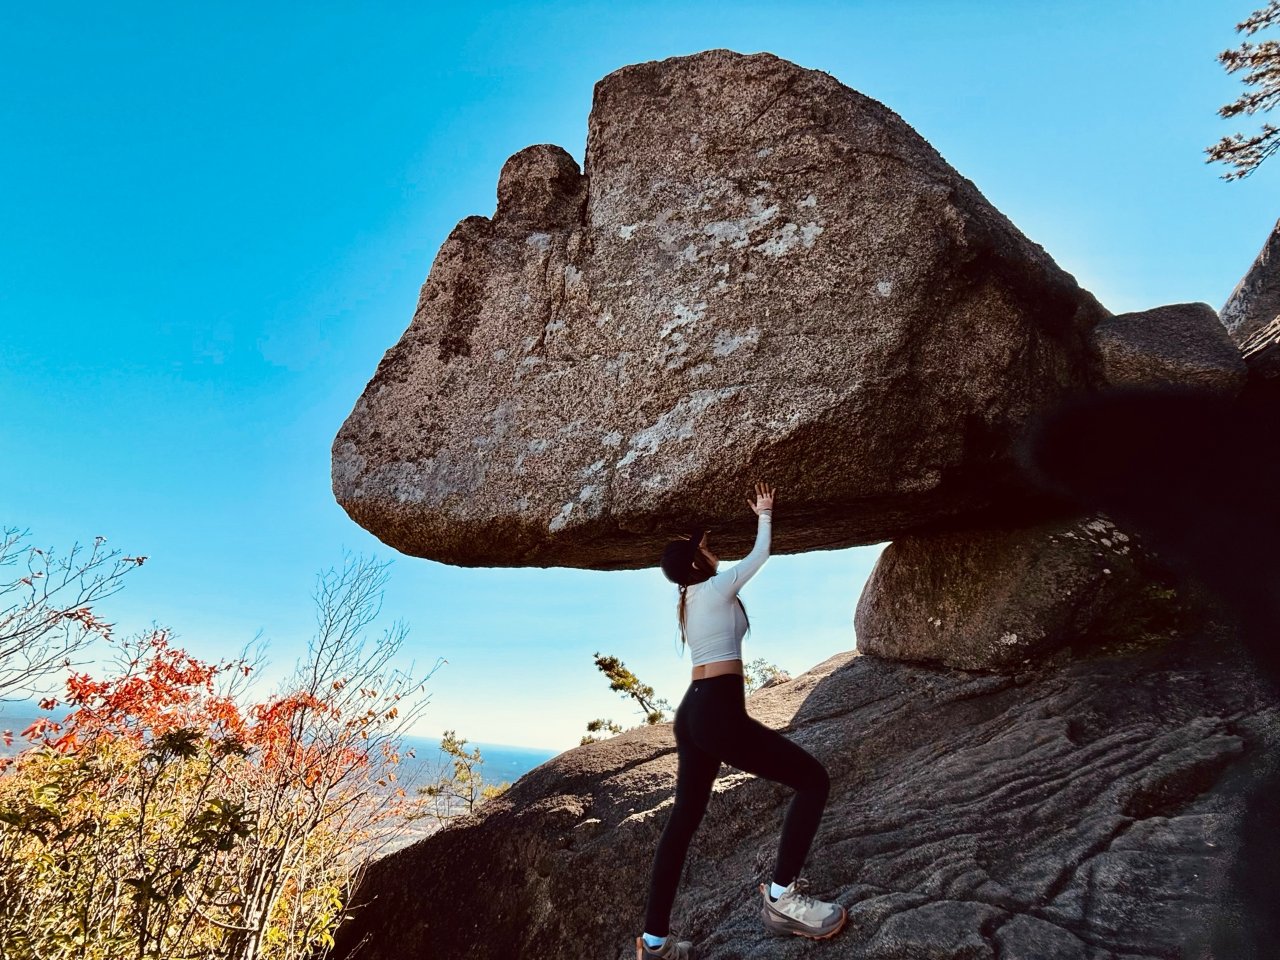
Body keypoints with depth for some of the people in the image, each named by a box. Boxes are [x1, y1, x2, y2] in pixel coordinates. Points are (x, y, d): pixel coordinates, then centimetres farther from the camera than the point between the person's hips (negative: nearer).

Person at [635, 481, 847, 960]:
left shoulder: (689, 599, 17)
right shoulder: (716, 588, -4)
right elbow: (760, 555, 11)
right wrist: (765, 514, 27)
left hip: (692, 713, 10)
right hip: (720, 713, -10)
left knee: (683, 820, 16)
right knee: (814, 779, 0)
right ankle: (782, 897, -2)